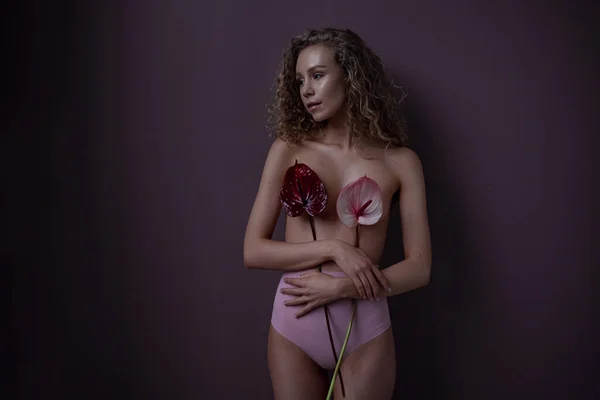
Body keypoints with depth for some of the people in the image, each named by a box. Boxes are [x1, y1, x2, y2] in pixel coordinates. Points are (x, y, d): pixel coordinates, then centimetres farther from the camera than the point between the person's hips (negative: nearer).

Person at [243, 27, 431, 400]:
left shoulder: (399, 160, -3)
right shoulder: (288, 149, -1)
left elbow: (419, 268, -3)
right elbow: (253, 251, -3)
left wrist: (340, 288, -15)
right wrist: (333, 248, -15)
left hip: (365, 328, -1)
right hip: (293, 324, 1)